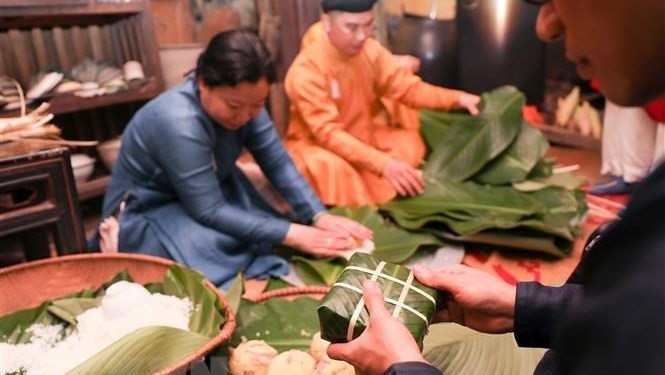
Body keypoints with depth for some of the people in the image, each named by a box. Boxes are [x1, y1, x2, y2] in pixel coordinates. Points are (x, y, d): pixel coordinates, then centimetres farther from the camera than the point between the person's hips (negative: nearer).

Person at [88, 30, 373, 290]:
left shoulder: (243, 101, -14)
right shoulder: (179, 123, -34)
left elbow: (279, 164, -11)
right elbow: (209, 212, -30)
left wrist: (320, 217, -22)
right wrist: (292, 234, -30)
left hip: (208, 193, 6)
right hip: (145, 214, -6)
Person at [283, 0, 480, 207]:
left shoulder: (371, 50, -8)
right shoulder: (305, 70, -26)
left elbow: (407, 87, -7)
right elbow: (328, 133, -31)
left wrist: (457, 99, -24)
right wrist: (383, 163, -41)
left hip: (363, 136, 7)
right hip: (315, 144, -6)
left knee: (409, 142, -14)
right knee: (330, 167, -37)